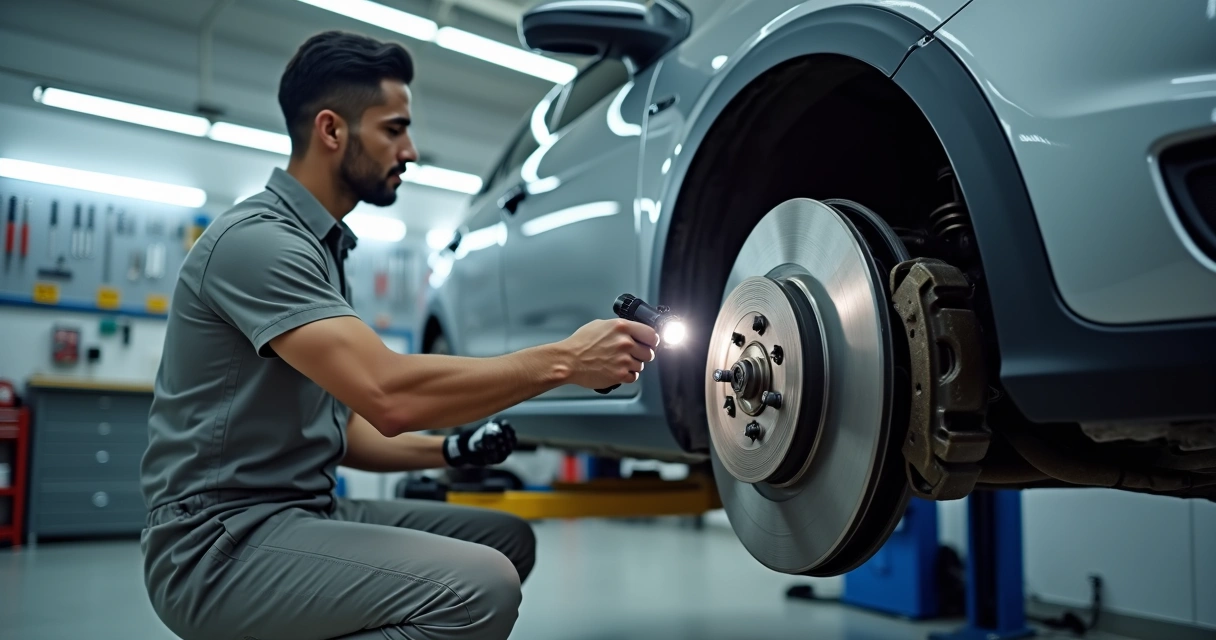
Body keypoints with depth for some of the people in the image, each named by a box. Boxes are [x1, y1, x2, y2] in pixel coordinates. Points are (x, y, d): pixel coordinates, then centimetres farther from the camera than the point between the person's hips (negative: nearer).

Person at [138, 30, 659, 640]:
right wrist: (564, 360, -22)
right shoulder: (257, 239, -17)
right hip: (224, 542, -9)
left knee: (508, 540, 4)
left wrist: (452, 450, 3)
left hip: (309, 511, 9)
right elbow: (389, 394, -30)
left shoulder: (321, 246, 14)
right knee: (480, 589, -26)